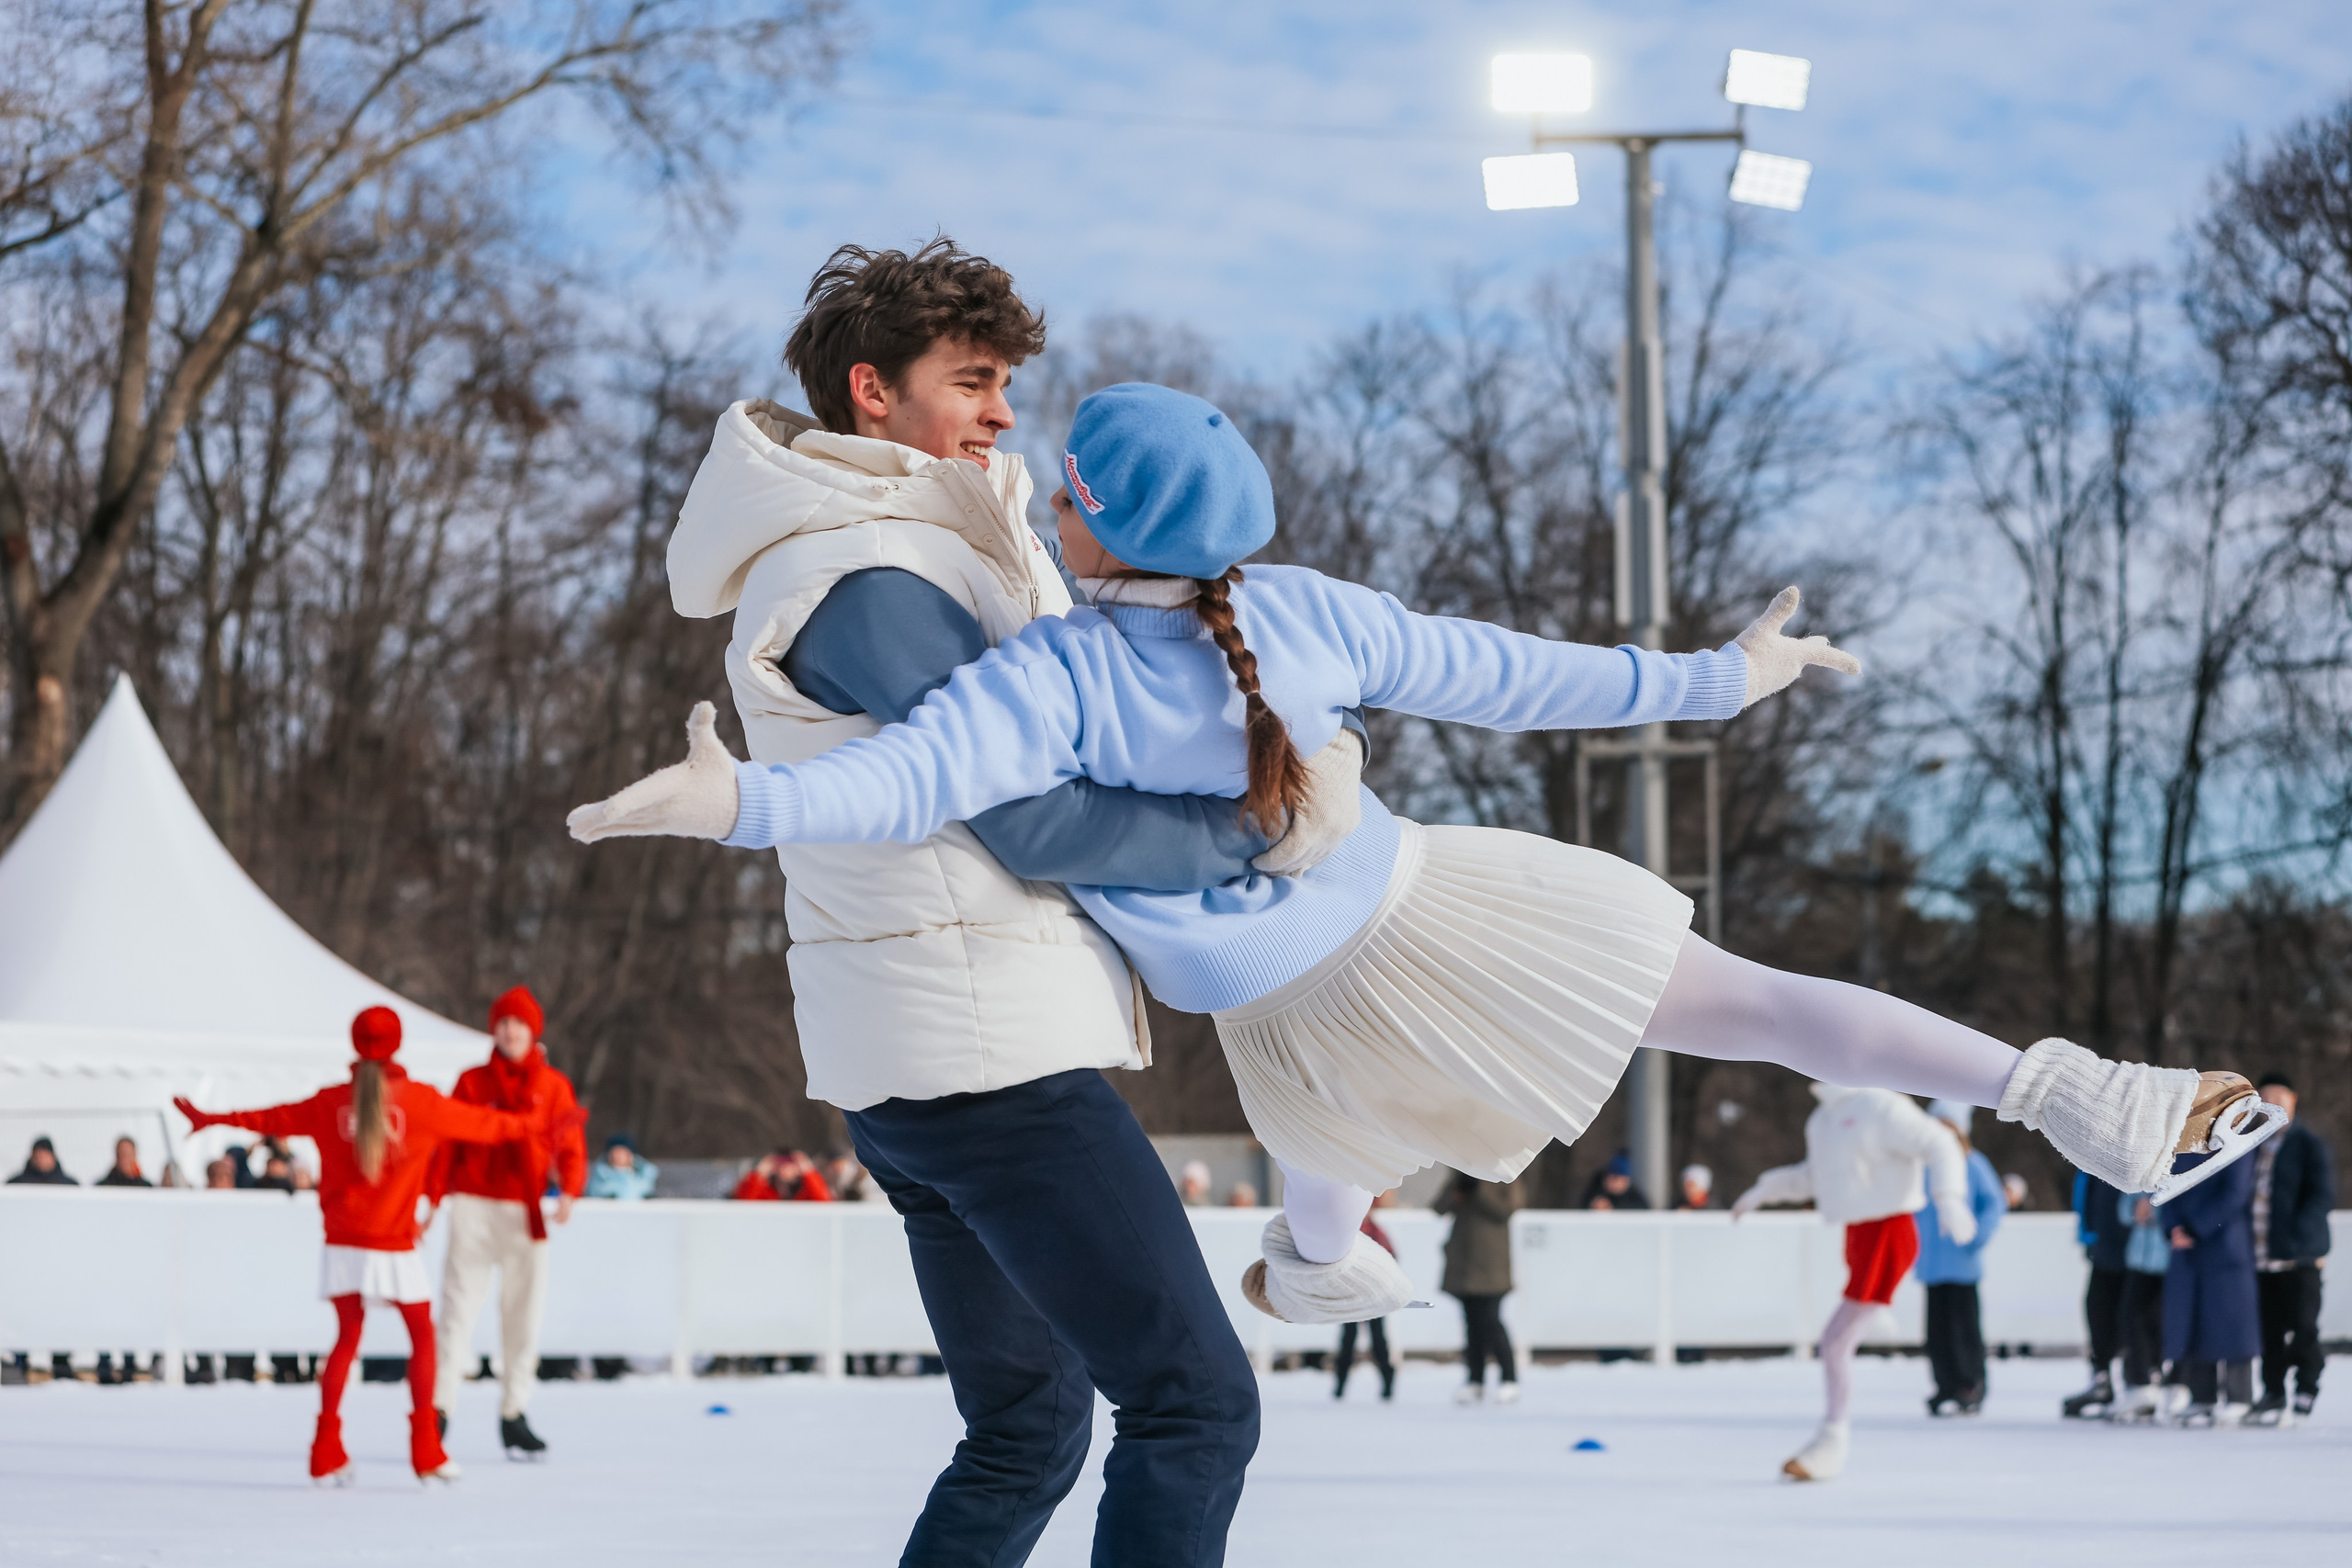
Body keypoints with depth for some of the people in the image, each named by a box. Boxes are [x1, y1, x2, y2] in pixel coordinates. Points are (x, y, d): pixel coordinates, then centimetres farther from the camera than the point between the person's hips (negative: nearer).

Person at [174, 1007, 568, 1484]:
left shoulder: (331, 1101, 3)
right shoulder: (419, 1101, -4)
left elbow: (274, 1119, 15)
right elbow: (483, 1124, 3)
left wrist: (211, 1119, 30)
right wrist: (541, 1125, 17)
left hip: (343, 1243, 3)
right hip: (394, 1244, -3)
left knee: (347, 1339, 11)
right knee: (422, 1336, 10)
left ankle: (327, 1454, 3)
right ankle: (426, 1452, 5)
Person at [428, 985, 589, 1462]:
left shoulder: (554, 1086, 7)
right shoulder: (472, 1082, 6)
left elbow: (569, 1144, 3)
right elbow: (448, 1141, 6)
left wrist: (568, 1191, -15)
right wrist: (433, 1199, -2)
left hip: (527, 1213, 1)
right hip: (474, 1205, -1)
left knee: (524, 1314, 4)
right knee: (458, 1309, -6)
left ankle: (514, 1413, 12)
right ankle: (439, 1409, -5)